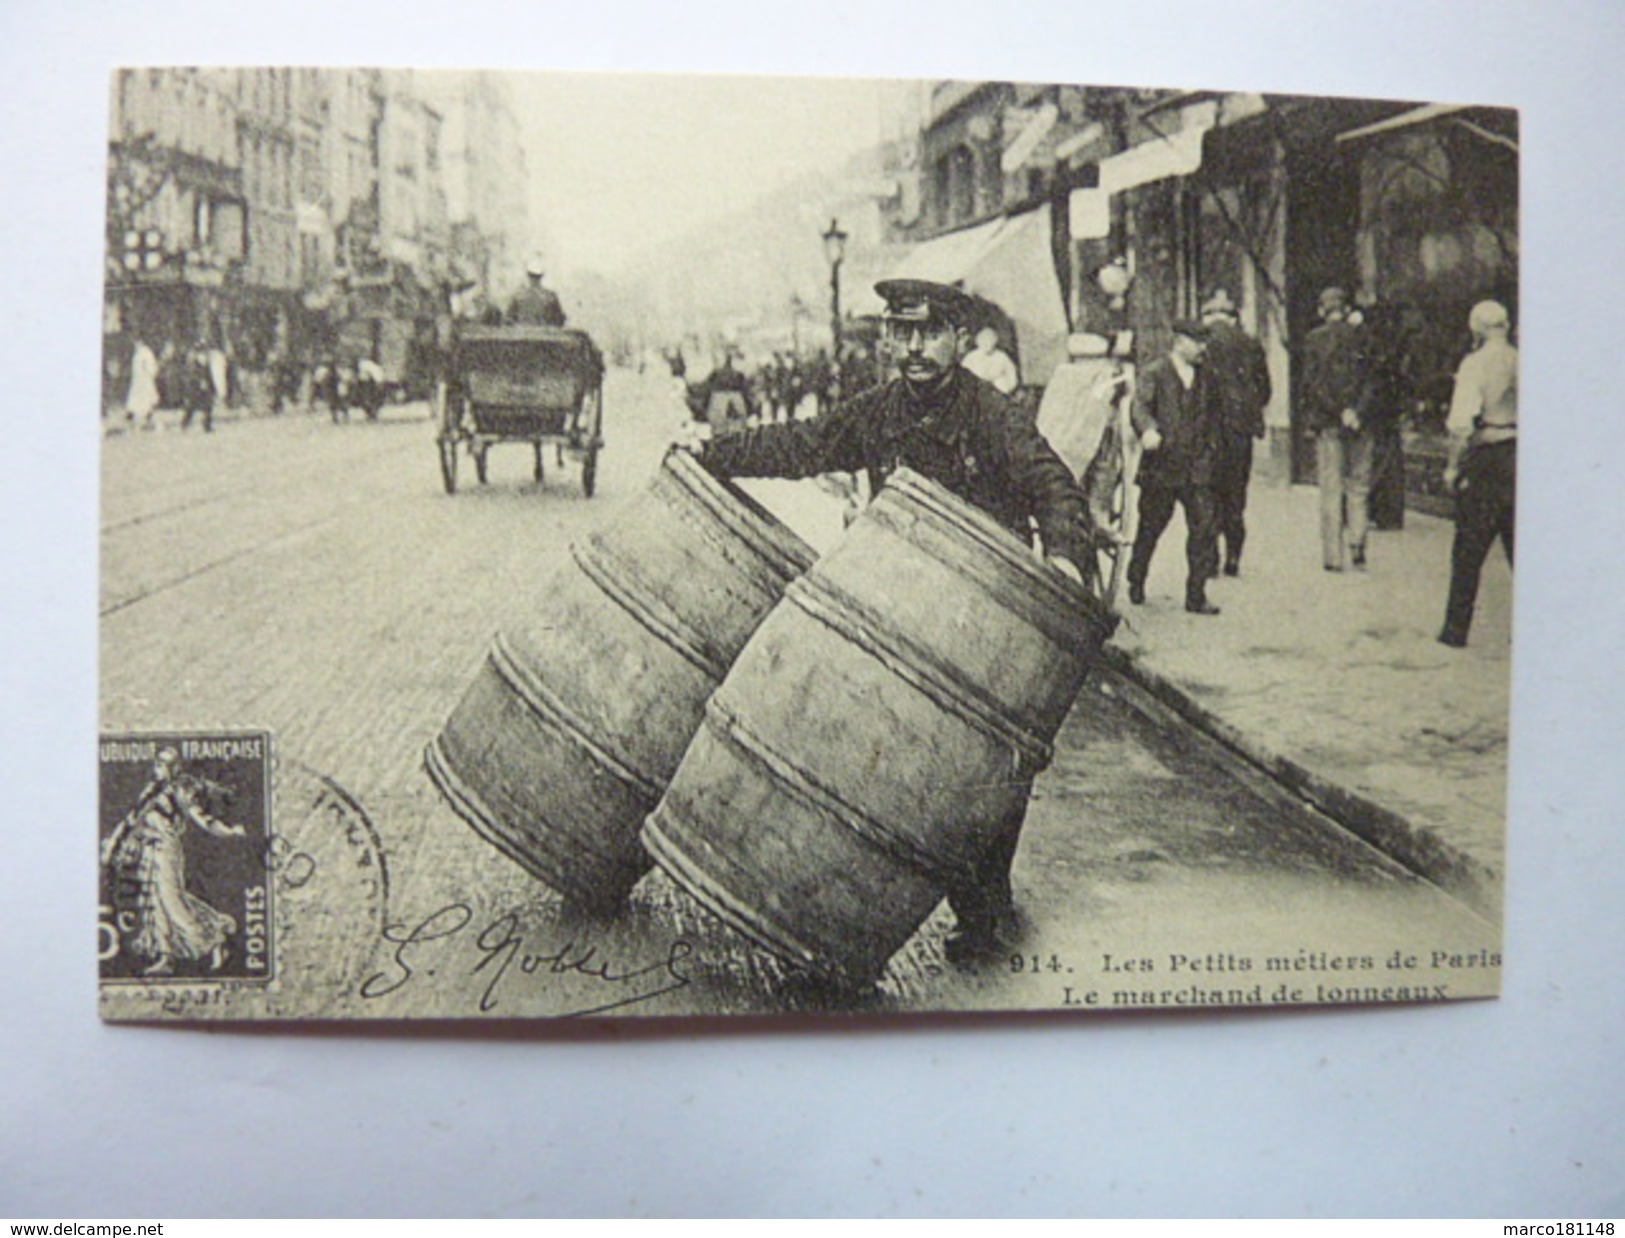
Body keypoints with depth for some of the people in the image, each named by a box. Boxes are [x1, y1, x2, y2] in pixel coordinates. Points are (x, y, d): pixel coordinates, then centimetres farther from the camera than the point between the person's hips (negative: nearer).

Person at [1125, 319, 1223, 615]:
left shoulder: (1204, 377, 15)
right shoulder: (1155, 373, -1)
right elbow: (1140, 405, -16)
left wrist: (1211, 445, 13)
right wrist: (1148, 429, -35)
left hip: (1197, 468, 4)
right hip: (1161, 465, -4)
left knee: (1204, 528, -5)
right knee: (1150, 528, 7)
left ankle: (1196, 595, 1)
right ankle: (1136, 585, 26)